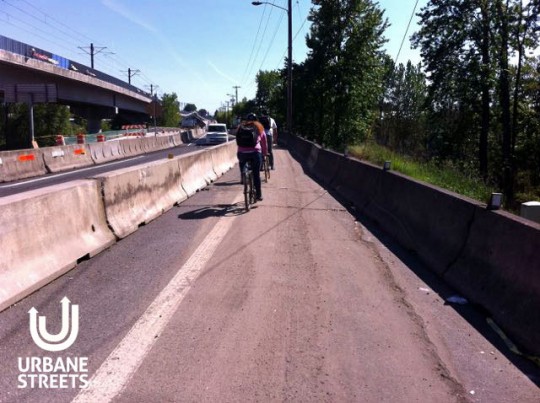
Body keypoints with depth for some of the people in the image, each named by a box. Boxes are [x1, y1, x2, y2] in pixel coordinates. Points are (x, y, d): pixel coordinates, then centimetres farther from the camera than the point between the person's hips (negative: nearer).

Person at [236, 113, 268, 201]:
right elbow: (264, 144, 14)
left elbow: (238, 142, 17)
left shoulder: (241, 128, 16)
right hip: (255, 153, -1)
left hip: (242, 153, 1)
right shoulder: (259, 129, 12)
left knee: (243, 172, 19)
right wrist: (264, 154, 27)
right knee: (256, 175, 6)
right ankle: (259, 195, 7)